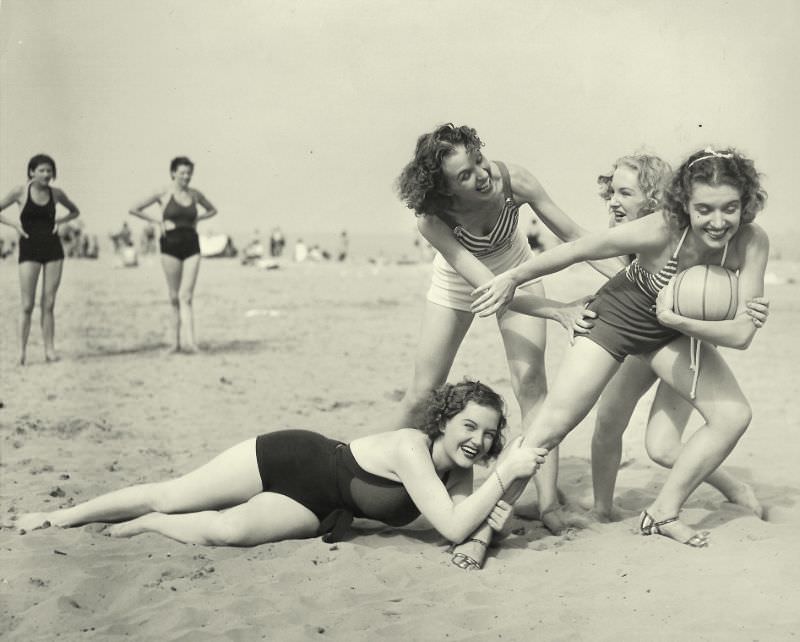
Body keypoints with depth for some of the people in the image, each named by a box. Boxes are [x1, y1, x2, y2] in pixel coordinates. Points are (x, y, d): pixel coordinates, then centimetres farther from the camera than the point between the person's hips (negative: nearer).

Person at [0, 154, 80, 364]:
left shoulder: (56, 193, 4)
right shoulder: (20, 192, -4)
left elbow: (75, 211, 20)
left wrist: (59, 221, 4)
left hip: (53, 250, 3)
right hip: (29, 250, -2)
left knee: (49, 304, 3)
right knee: (28, 305, -4)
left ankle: (49, 349, 7)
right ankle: (22, 350, 4)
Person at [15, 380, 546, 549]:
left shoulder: (458, 469, -9)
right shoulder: (412, 448, -31)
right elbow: (453, 528, -38)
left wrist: (493, 514, -28)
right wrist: (506, 473, -39)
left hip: (314, 509, 5)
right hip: (291, 460, -5)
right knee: (169, 495, -3)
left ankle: (149, 524, 10)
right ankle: (60, 516, 21)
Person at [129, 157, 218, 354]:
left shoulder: (195, 194, 9)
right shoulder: (163, 194, 0)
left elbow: (212, 210, 26)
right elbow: (134, 209, 2)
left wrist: (196, 219, 9)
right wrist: (157, 221, -3)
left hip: (191, 246, 2)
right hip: (171, 245, -2)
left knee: (186, 296, -8)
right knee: (175, 297, 3)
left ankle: (188, 341, -17)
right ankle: (176, 341, 11)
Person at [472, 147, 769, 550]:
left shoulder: (752, 242, -26)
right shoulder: (658, 232, -35)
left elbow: (742, 334, -25)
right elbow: (579, 250, -22)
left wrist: (677, 320, -36)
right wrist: (512, 279, -11)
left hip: (673, 329, 4)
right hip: (617, 316, -4)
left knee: (734, 416, -4)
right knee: (551, 426, -9)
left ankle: (663, 514, 11)